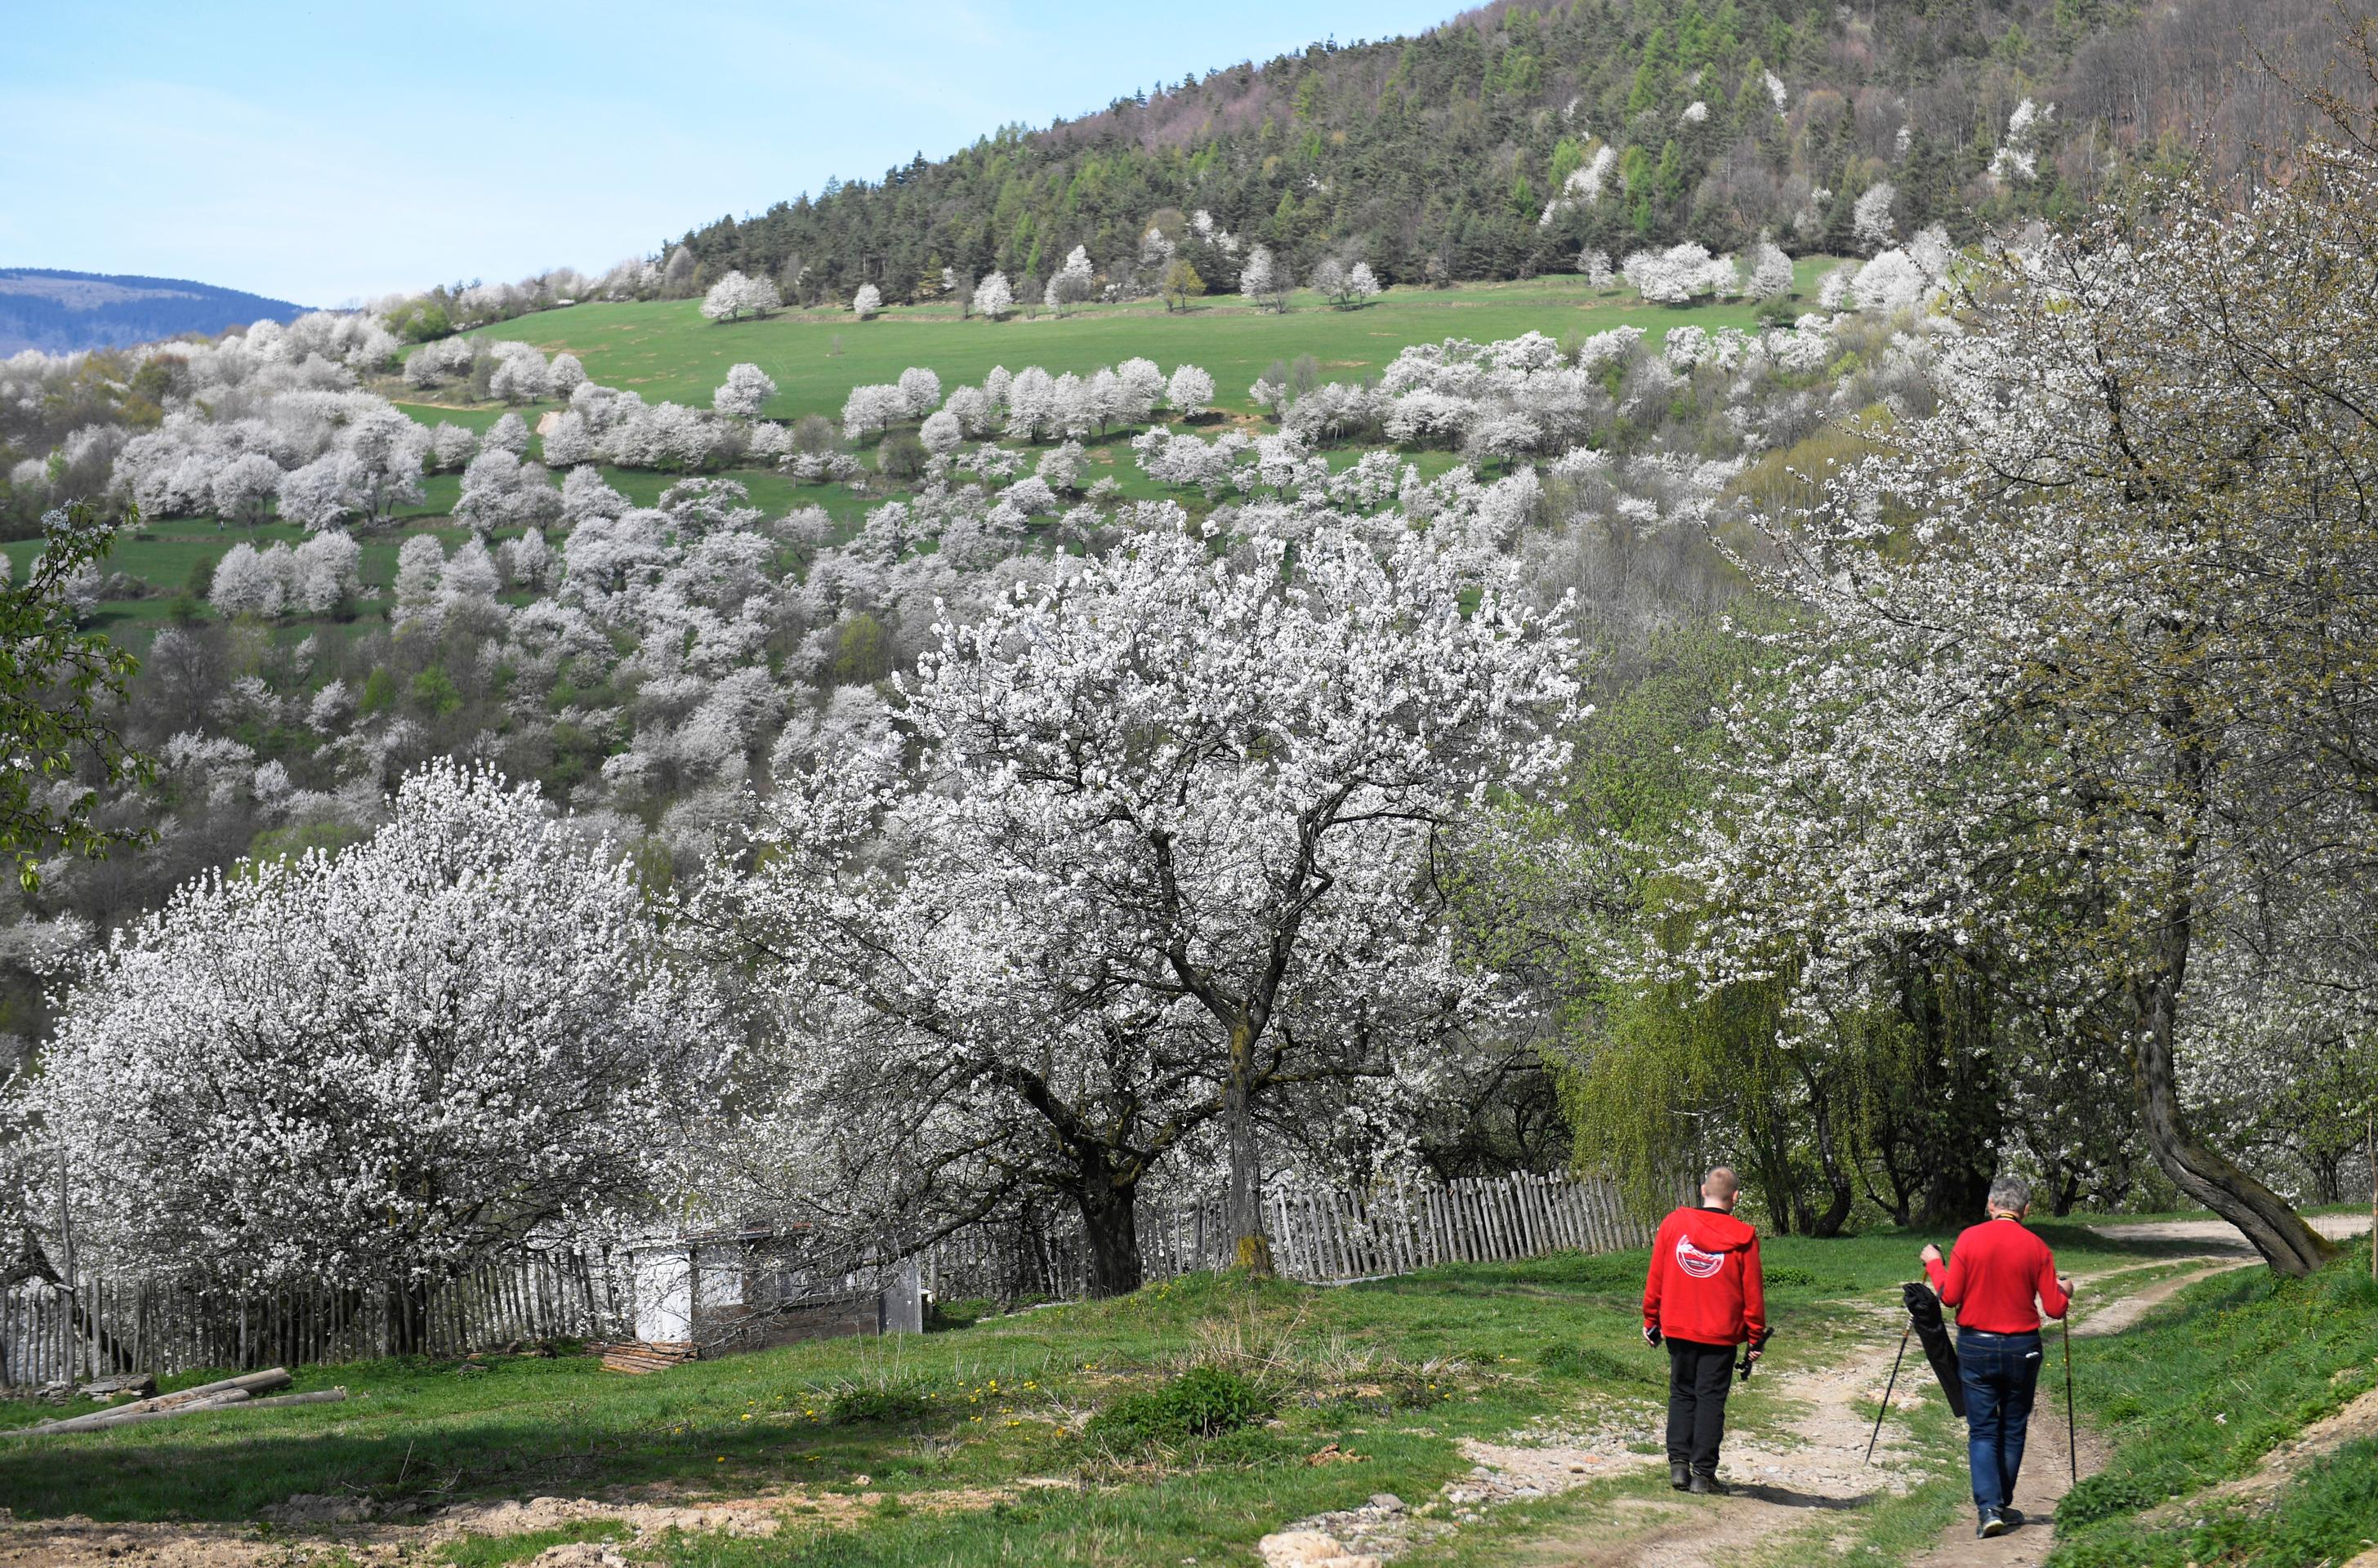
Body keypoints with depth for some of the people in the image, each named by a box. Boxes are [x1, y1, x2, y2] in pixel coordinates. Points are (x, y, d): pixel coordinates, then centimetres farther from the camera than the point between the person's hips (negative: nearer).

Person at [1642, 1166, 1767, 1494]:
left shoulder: (1673, 1223, -1)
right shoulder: (1743, 1237, -7)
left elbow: (1655, 1278, 3)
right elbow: (1753, 1291, -3)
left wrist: (1651, 1320, 13)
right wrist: (1756, 1337, 6)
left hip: (1677, 1328, 2)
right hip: (1721, 1332, -2)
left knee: (1681, 1394, 14)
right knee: (1711, 1399, 3)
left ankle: (1678, 1464, 6)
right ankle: (1703, 1473, 2)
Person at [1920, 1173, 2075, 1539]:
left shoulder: (1970, 1239, -8)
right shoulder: (2036, 1248, -5)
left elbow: (1950, 1296, -8)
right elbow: (2055, 1308, -4)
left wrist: (1933, 1263, 9)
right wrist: (2065, 1291, 19)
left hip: (1976, 1347, -1)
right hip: (2022, 1348, 1)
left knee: (1982, 1430, 3)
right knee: (2013, 1428, 16)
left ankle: (1988, 1508, -11)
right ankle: (2003, 1505, 23)